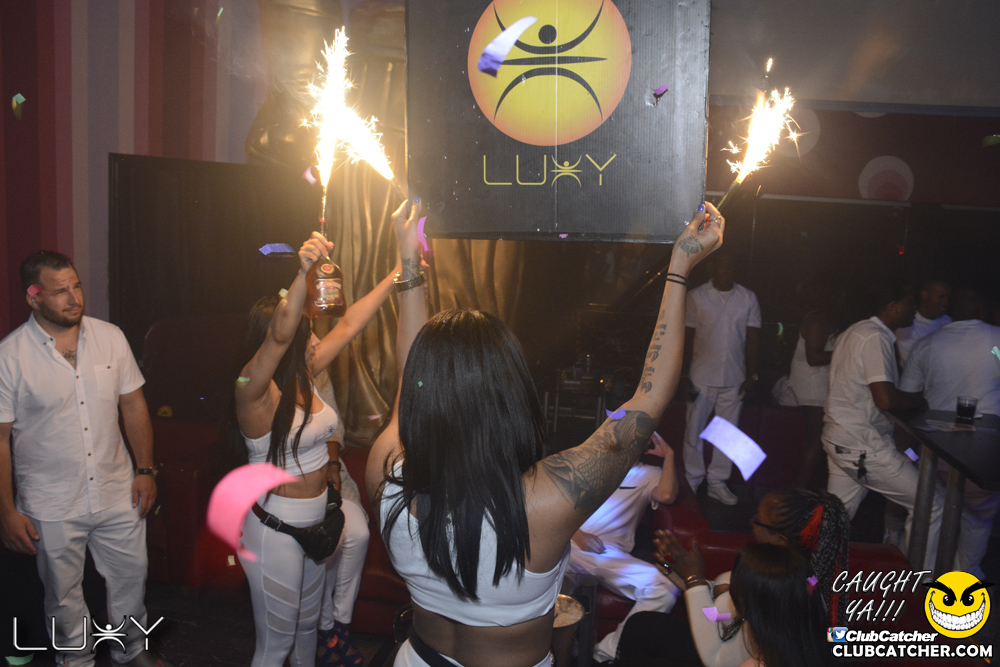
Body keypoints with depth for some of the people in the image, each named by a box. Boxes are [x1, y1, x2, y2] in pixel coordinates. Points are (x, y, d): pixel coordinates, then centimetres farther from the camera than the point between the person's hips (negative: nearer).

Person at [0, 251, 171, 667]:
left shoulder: (110, 337, -4)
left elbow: (133, 405, 4)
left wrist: (145, 470, 2)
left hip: (118, 494, 3)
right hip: (52, 508, -3)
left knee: (131, 575, 18)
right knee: (63, 593, 16)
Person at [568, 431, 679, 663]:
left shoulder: (648, 474, 24)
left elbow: (666, 496, -2)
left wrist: (669, 455, 10)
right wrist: (574, 533, -5)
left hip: (611, 554, 1)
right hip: (570, 542, 0)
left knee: (665, 588, -27)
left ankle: (609, 651, -14)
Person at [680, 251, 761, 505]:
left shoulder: (748, 298, 4)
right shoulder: (696, 296, -1)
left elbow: (752, 339, 6)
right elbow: (687, 338, -1)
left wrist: (751, 375, 1)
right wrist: (684, 375, -5)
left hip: (734, 379, 2)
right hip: (702, 377, -2)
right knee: (694, 431, 4)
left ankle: (718, 483, 19)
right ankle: (692, 480, 18)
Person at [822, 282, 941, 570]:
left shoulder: (855, 331, 14)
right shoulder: (877, 337, -18)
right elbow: (885, 399, -26)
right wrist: (922, 402, -8)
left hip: (838, 437, 10)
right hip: (862, 446, -10)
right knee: (930, 504, 1)